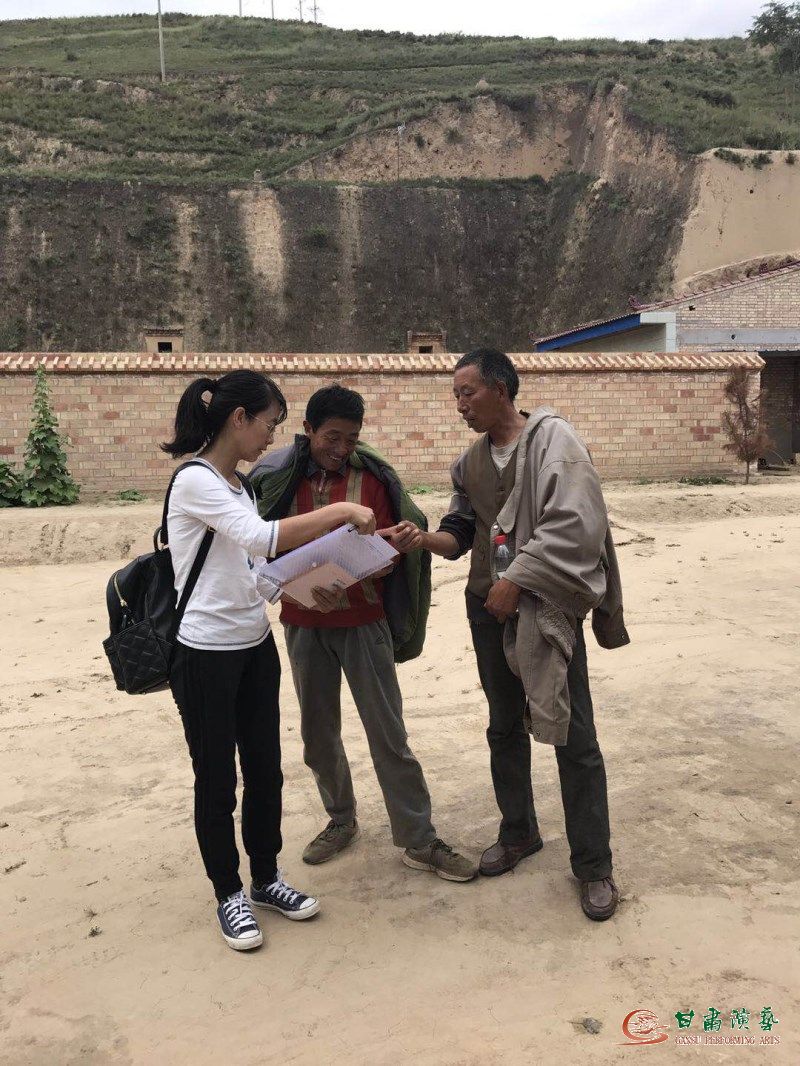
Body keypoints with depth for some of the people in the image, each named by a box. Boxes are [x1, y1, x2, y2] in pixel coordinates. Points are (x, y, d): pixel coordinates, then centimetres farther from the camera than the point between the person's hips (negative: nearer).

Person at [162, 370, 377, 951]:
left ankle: (267, 878, 34)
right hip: (205, 654, -8)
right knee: (218, 778, 7)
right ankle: (229, 895, 26)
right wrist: (340, 511, -26)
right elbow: (262, 537, -31)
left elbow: (253, 569, 10)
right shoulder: (195, 482, -18)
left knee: (265, 768, 16)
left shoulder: (240, 484, 9)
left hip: (255, 645, 8)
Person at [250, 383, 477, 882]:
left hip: (363, 621, -1)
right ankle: (342, 820, 35)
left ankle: (419, 841, 14)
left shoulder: (373, 477, -4)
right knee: (319, 733, 14)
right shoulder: (276, 478, -4)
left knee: (389, 733, 2)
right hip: (304, 625, 2)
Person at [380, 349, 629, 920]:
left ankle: (594, 865, 15)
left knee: (573, 738, 0)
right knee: (505, 728, 17)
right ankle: (519, 833, 36)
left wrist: (514, 583, -19)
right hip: (490, 609, 7)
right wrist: (423, 537, -9)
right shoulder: (471, 460, 9)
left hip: (547, 608, -6)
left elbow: (572, 527, -20)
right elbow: (464, 531, 12)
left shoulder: (553, 439, -11)